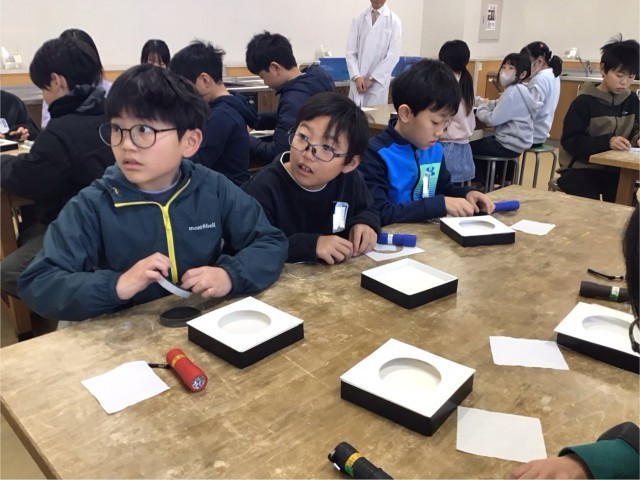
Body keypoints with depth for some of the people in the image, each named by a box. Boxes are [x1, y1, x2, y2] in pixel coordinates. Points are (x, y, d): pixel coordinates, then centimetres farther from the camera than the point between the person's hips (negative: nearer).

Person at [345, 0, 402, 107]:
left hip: (378, 82, -2)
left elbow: (393, 55, -6)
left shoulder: (394, 21, -1)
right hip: (358, 81, 2)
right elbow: (350, 52, 4)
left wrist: (372, 78, -10)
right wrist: (356, 77, -10)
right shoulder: (358, 19, 5)